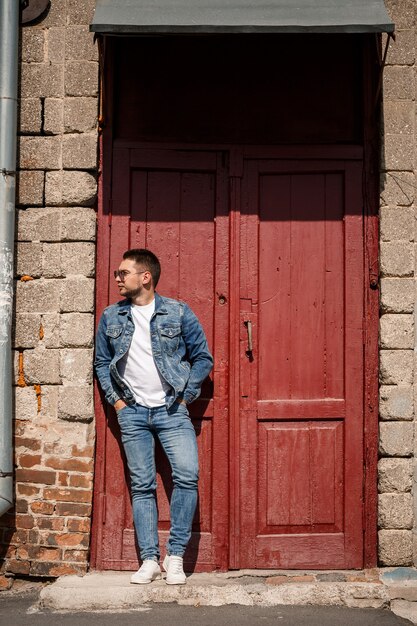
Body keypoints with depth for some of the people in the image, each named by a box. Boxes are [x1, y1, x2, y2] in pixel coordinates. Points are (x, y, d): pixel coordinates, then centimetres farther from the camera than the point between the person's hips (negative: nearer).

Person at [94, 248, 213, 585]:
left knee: (187, 476, -15)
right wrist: (115, 399, 3)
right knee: (142, 486, 3)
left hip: (172, 410, -2)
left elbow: (203, 357, 4)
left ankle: (175, 556, -1)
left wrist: (185, 396, -2)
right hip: (132, 412, 2)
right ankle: (150, 559, 12)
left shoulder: (178, 312, -2)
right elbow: (102, 363, 14)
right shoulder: (111, 317, 6)